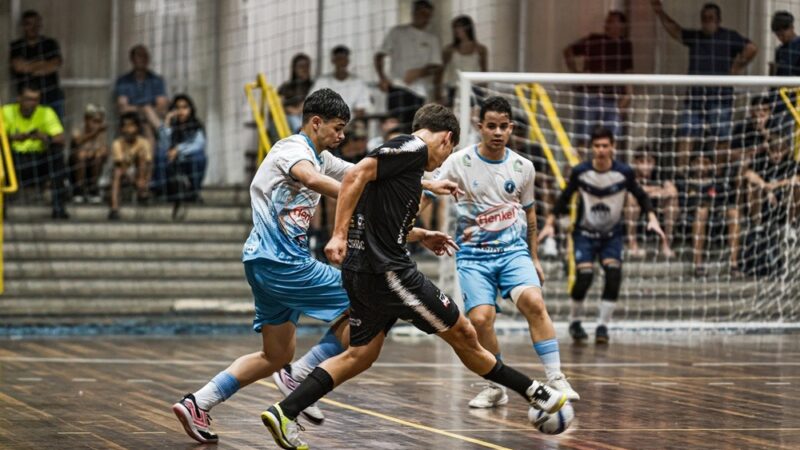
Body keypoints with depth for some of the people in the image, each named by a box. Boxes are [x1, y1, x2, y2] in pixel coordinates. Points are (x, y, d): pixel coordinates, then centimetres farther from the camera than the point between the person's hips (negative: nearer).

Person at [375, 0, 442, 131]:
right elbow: (380, 55, 8)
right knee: (399, 126, -18)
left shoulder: (432, 40, 18)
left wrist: (419, 72, -12)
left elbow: (436, 66, 9)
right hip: (399, 87, -3)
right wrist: (382, 77, -9)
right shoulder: (398, 32, 12)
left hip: (422, 91, 3)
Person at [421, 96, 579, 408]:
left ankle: (556, 378, -21)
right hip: (473, 254, -1)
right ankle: (495, 387, 4)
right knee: (480, 318, -18)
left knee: (533, 301, -25)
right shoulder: (459, 162, -4)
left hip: (514, 250, 1)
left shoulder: (523, 167, 5)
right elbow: (425, 198, -2)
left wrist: (534, 258, 21)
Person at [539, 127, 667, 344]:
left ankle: (602, 326, -10)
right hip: (585, 234, -1)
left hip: (612, 235, 1)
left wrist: (652, 219, -13)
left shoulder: (624, 173, -11)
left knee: (614, 275, -21)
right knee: (584, 277, -18)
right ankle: (575, 322, 8)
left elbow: (641, 196, 1)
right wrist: (550, 223, -7)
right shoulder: (580, 172, -12)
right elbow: (564, 198, 0)